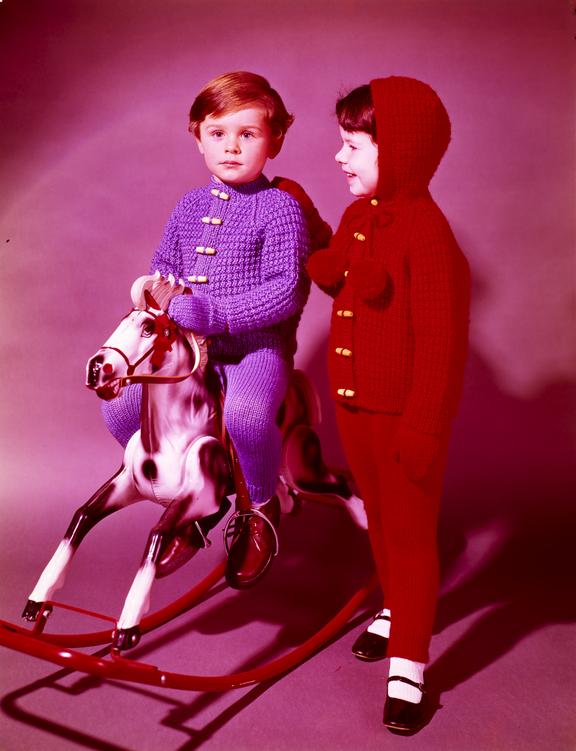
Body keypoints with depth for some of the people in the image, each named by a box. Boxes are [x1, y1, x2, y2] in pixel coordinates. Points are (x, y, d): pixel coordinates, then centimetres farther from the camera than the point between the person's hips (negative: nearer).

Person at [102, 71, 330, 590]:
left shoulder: (281, 207, -7)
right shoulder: (190, 207, 12)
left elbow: (285, 291, -16)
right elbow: (165, 263, 24)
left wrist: (214, 313, -24)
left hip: (258, 344, -6)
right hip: (188, 346, 6)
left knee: (245, 413, -36)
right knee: (121, 404, -10)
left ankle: (261, 506, -3)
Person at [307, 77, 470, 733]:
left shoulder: (425, 231, -22)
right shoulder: (356, 216, 5)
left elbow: (441, 342, -21)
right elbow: (334, 278, 16)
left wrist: (423, 428, -20)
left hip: (406, 413, -8)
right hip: (354, 404, 8)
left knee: (410, 534, 6)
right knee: (379, 520, 24)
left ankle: (408, 667, 20)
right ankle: (393, 609, 47)